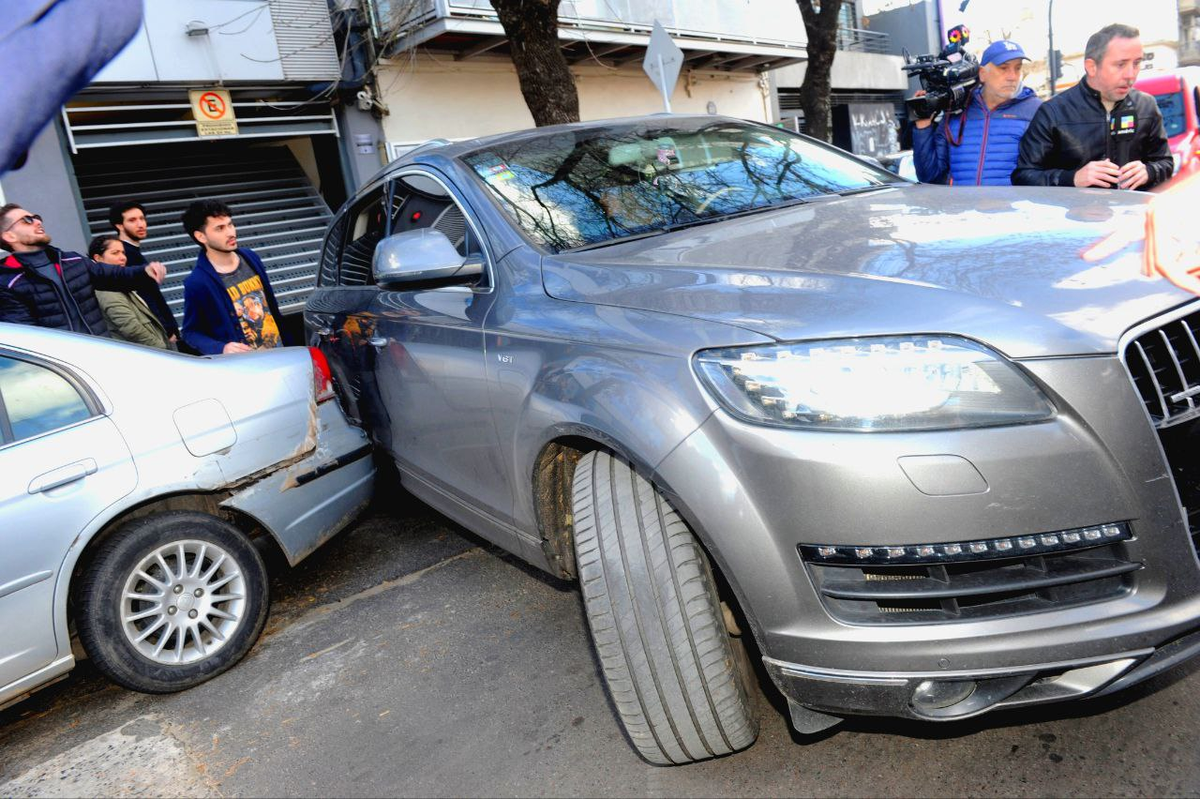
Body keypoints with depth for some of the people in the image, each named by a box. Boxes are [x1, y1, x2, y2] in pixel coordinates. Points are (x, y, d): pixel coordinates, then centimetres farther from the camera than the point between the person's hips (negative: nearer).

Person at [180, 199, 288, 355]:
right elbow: (190, 332, -7)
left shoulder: (249, 257, 0)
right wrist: (221, 349, -23)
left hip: (277, 351, 5)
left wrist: (286, 340, 12)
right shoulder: (197, 282, -16)